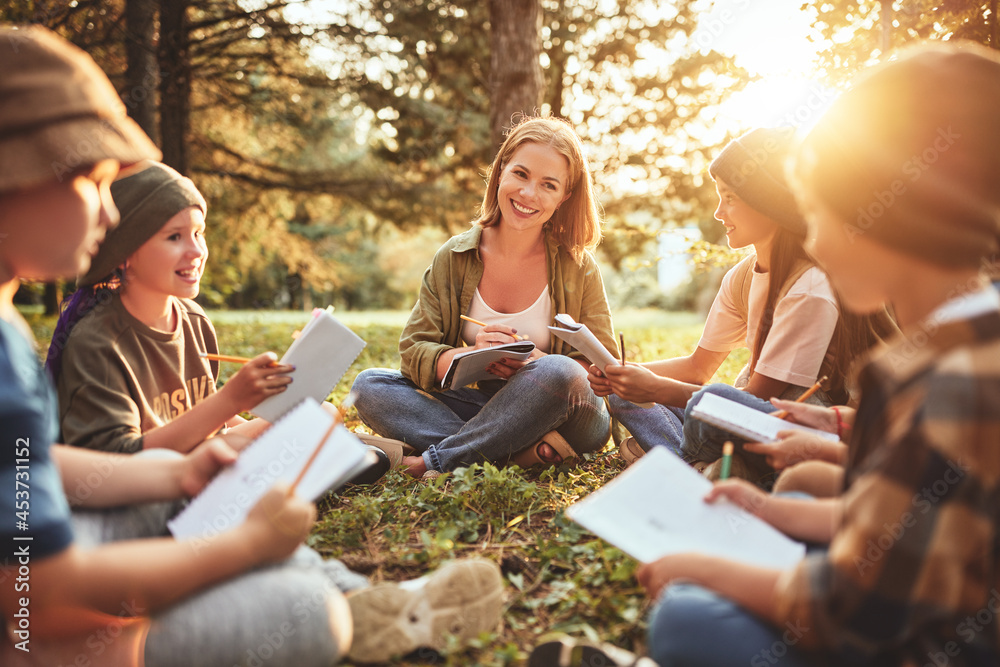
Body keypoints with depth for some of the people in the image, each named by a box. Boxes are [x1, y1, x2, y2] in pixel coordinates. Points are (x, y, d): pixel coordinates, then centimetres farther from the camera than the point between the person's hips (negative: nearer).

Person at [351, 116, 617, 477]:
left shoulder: (578, 267, -4)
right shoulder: (454, 258, 1)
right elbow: (413, 352, -3)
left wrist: (536, 362, -24)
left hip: (564, 416, -2)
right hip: (480, 404, 3)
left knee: (558, 373, -35)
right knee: (369, 385, -15)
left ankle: (437, 461, -22)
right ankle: (526, 449, -29)